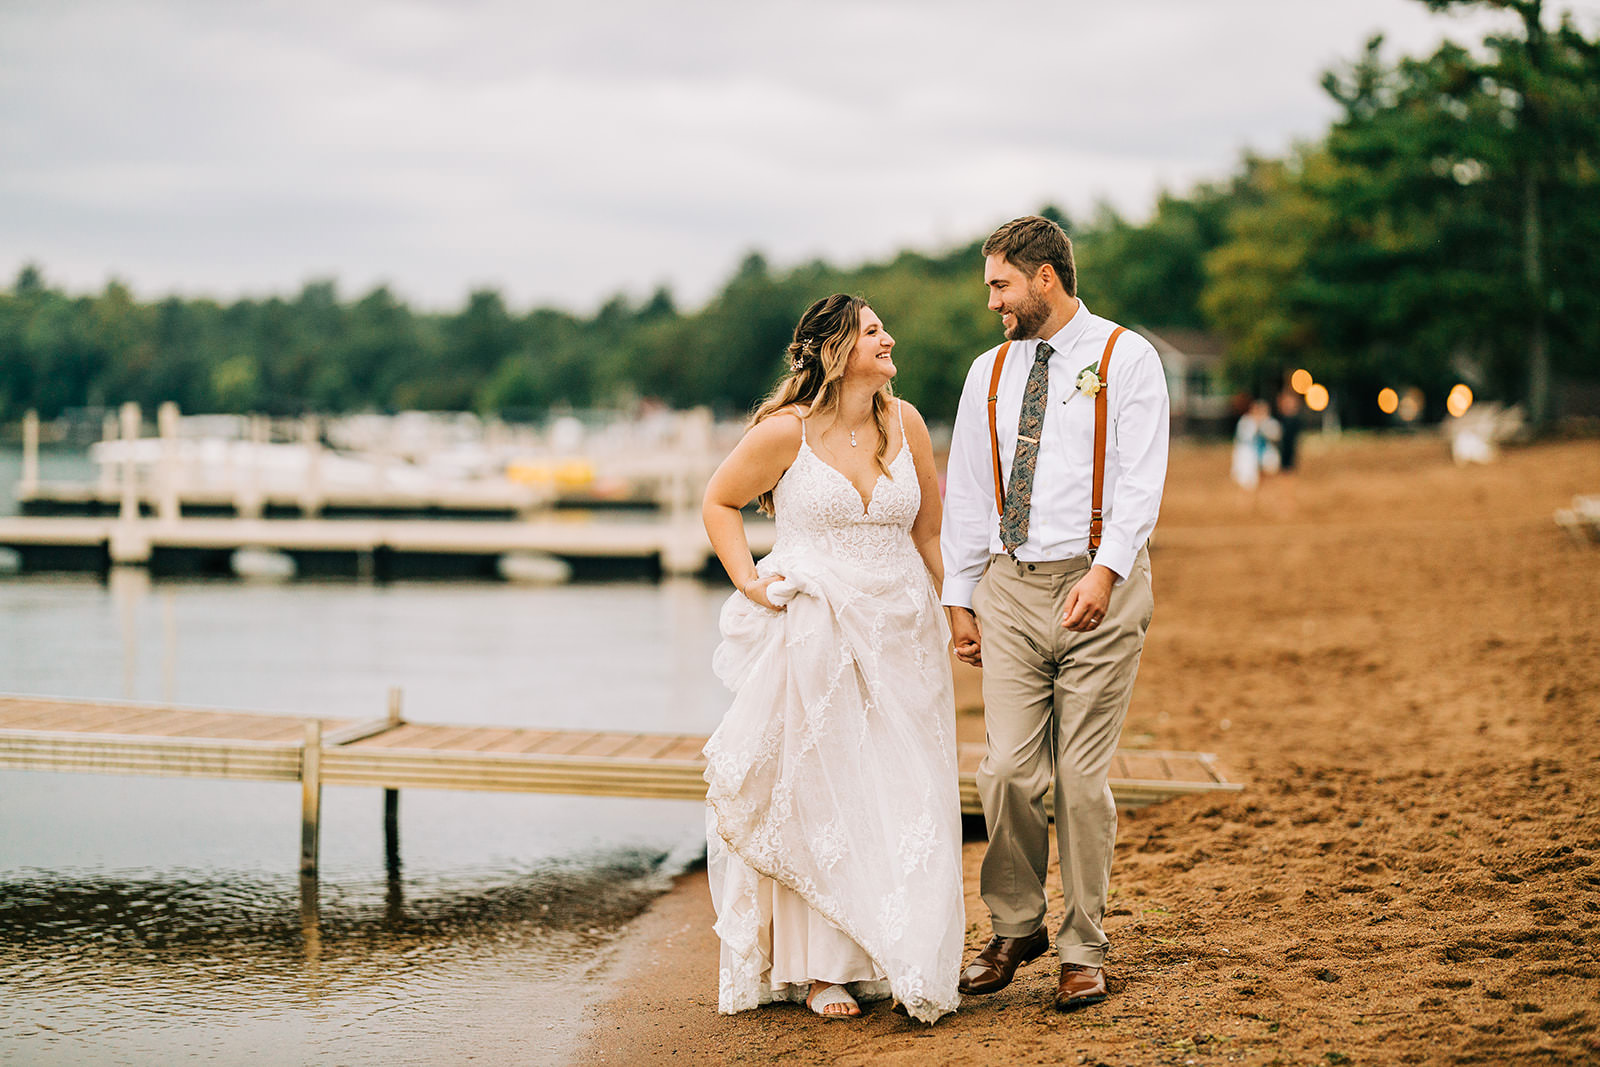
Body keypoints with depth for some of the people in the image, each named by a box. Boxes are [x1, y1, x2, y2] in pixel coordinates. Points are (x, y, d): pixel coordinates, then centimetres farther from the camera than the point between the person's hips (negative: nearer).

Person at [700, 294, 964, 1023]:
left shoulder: (905, 423, 5)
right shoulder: (787, 431, -6)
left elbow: (931, 528, 14)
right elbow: (719, 502, 6)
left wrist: (957, 610, 8)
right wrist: (750, 584, -4)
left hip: (900, 635, 4)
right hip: (814, 636, -4)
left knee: (904, 803, 3)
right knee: (819, 798, 1)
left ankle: (903, 963, 13)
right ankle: (821, 968, 9)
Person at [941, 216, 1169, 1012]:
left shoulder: (1125, 358, -1)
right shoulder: (989, 372, 14)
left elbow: (1140, 478, -10)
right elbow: (965, 491, 16)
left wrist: (1105, 572, -23)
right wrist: (959, 598, 11)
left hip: (1097, 586, -4)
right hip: (1010, 587, 4)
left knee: (1082, 776, -1)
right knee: (1007, 771, -1)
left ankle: (1084, 951, 11)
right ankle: (1015, 929, 17)